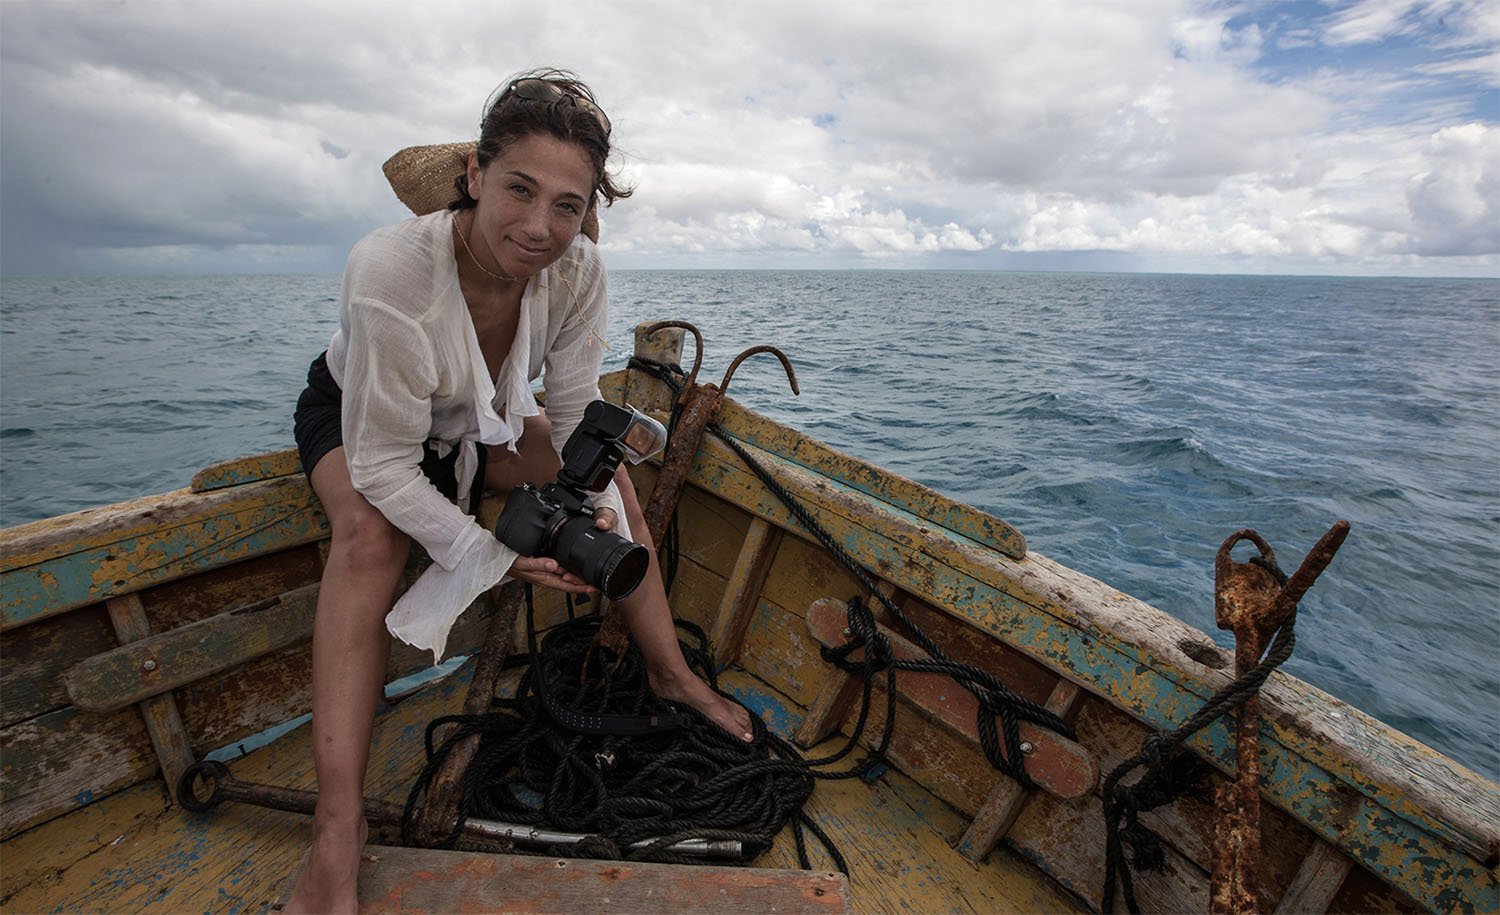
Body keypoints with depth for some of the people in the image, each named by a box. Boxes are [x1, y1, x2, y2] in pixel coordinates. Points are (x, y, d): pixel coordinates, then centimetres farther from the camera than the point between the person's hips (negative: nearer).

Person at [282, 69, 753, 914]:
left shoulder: (578, 270, -25)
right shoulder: (392, 270, -39)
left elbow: (576, 415, -14)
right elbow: (382, 466, -34)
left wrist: (598, 505, -29)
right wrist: (495, 554, -37)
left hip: (475, 423, 4)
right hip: (353, 416, -4)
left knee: (613, 480, -12)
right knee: (371, 531, -34)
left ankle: (673, 675, 3)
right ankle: (338, 832, -28)